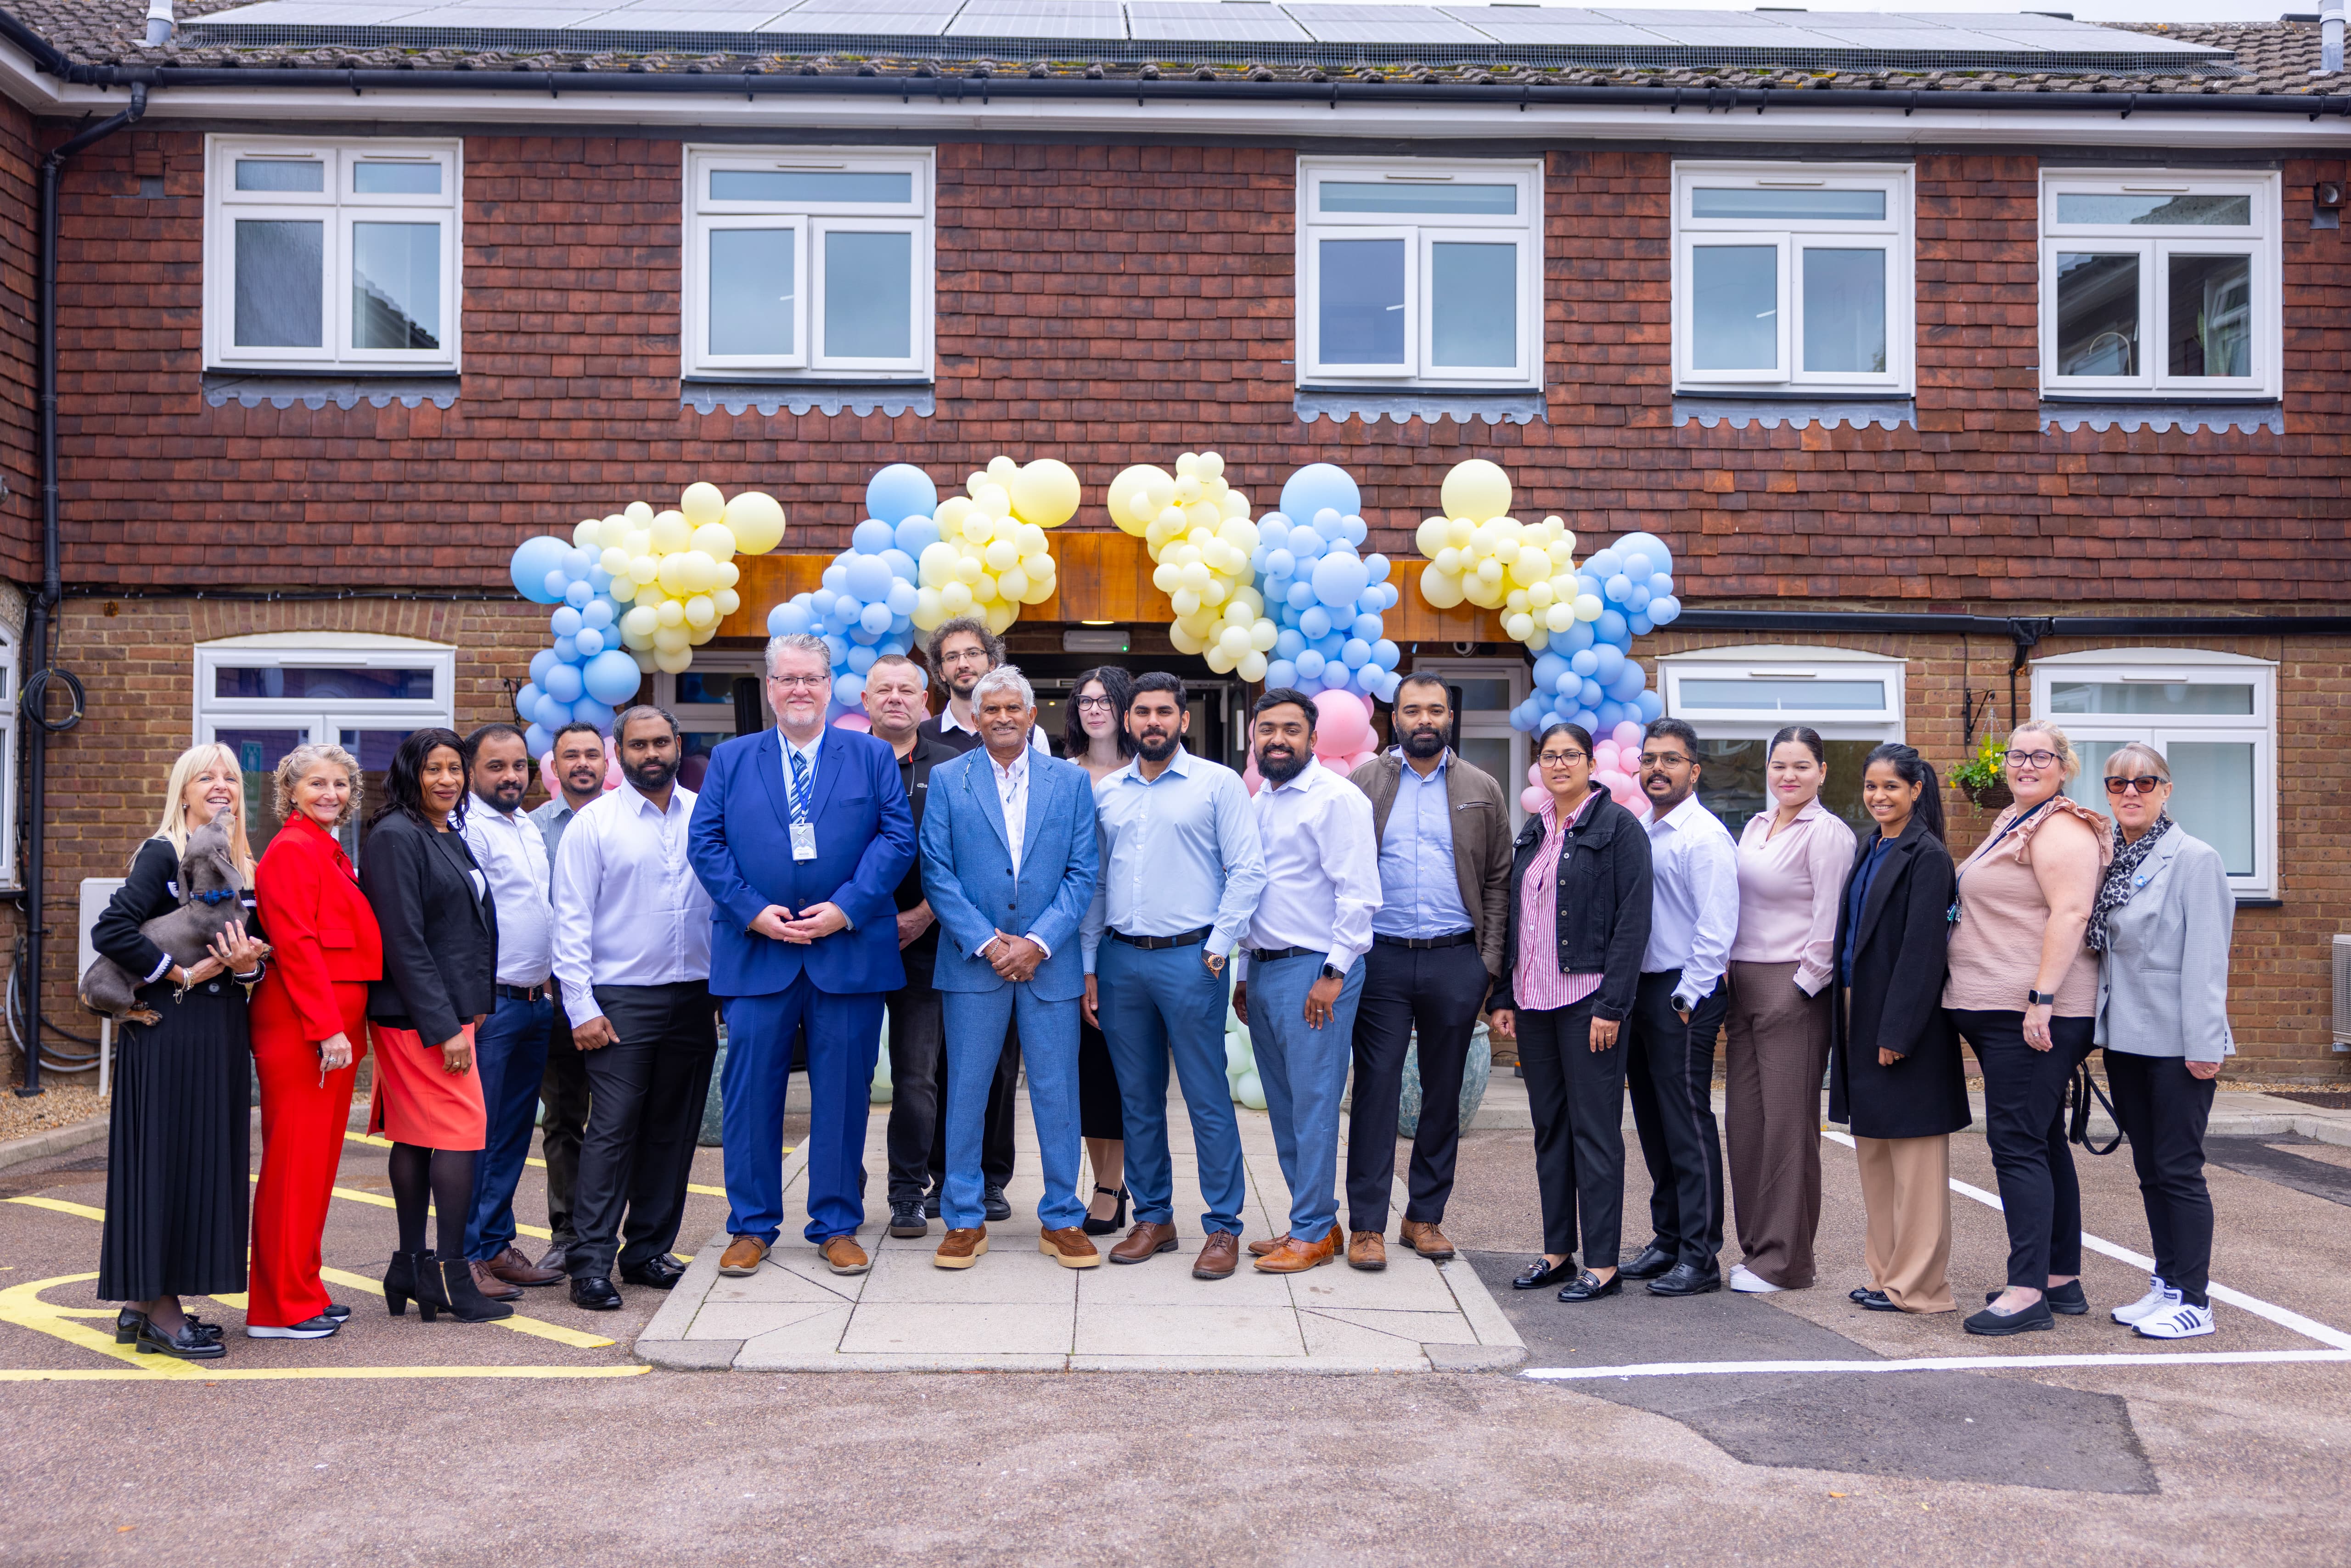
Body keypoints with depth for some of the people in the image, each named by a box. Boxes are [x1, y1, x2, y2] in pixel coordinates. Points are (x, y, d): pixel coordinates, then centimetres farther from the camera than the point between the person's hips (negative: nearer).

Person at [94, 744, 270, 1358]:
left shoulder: (244, 867, 14)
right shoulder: (162, 854, -6)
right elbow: (110, 930, -18)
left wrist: (247, 967, -6)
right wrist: (180, 974, -14)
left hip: (221, 1032, 7)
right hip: (166, 1030, -7)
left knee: (210, 1157, 8)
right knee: (164, 1154, -3)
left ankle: (151, 1302, 18)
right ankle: (155, 1308, 5)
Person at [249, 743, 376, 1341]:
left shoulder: (331, 854, 18)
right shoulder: (291, 850, -10)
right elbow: (296, 945, -17)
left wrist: (346, 1026, 15)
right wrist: (328, 1027, -21)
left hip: (335, 1027, 9)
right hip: (301, 1028, -9)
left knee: (319, 1162, 14)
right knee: (295, 1163, -4)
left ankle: (304, 1290, 23)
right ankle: (281, 1306, 4)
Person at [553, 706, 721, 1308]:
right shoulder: (592, 823, 0)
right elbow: (572, 921, -2)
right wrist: (581, 1007, -9)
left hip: (695, 997, 4)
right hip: (622, 999, -3)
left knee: (674, 1132, 9)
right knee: (612, 1132, -6)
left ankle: (649, 1251, 20)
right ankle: (590, 1264, 1)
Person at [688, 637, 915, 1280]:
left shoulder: (872, 757, 8)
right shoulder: (730, 759, 11)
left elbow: (897, 837, -1)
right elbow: (706, 843, 4)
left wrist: (846, 908, -12)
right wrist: (753, 911, -9)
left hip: (848, 951, -1)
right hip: (756, 952, 1)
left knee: (842, 1092, 4)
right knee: (750, 1089, 3)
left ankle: (837, 1226, 16)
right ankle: (752, 1226, 16)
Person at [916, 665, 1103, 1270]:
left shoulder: (1071, 781, 6)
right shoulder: (947, 780, 4)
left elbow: (1082, 874, 1)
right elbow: (937, 874, -2)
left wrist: (1038, 942, -10)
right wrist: (986, 943, -11)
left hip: (1050, 962, 1)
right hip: (973, 963, 0)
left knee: (1058, 1094, 5)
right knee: (965, 1092, 5)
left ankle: (1061, 1220, 17)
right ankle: (964, 1220, 18)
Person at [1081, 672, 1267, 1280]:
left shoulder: (1218, 783, -1)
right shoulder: (1105, 792, 12)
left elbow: (1247, 872, -4)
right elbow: (1093, 882, 13)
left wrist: (1217, 948, -9)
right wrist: (1089, 967, 9)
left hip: (1189, 958, -4)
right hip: (1120, 959, 4)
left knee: (1208, 1099, -1)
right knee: (1138, 1098, 11)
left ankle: (1223, 1227, 8)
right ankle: (1153, 1218, 22)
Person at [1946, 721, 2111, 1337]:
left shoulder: (2061, 828, -11)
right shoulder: (2009, 823, 20)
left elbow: (2070, 915, -21)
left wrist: (2042, 998, -26)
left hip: (2032, 1015, -10)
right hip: (1997, 1010, 10)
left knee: (2018, 1144, -10)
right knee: (2042, 1142, 14)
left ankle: (2028, 1291, -7)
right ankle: (2063, 1279, 22)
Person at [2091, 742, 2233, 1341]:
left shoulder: (2195, 859, -9)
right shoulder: (2108, 859, 10)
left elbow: (2206, 958, -13)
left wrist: (2204, 1044, -16)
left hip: (2176, 1042, -7)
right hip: (2125, 1038, 7)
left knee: (2178, 1168, -2)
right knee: (2149, 1167, 12)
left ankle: (2194, 1302, 6)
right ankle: (2166, 1286, 22)